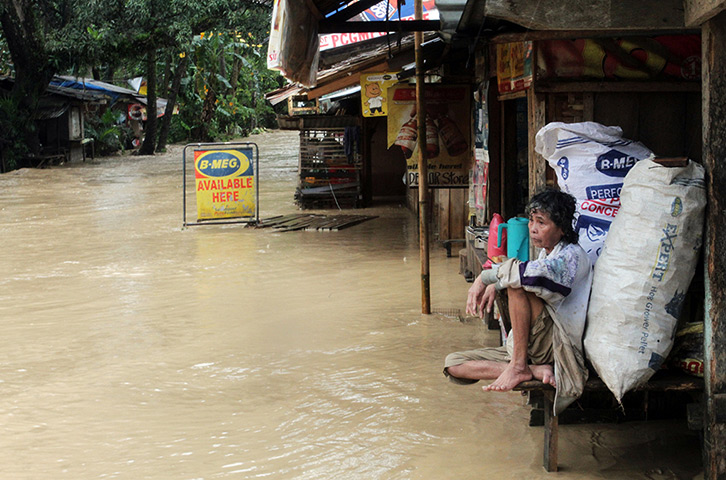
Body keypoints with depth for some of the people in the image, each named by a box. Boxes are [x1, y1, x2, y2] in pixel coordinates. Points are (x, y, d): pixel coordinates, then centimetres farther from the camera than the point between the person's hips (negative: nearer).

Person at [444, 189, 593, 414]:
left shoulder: (572, 255, -11)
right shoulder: (546, 255, 17)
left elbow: (532, 273, -30)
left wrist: (485, 278, -19)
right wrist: (494, 286, 10)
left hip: (559, 347, -9)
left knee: (516, 277, -27)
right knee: (453, 364, -2)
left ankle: (519, 367, -22)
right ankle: (535, 370, -15)